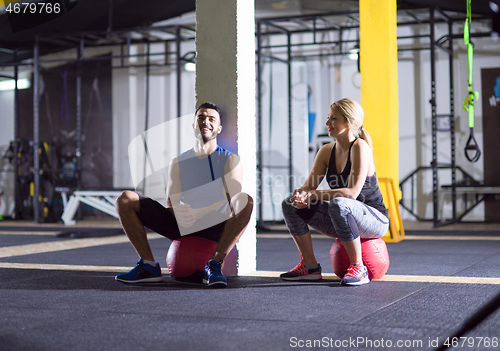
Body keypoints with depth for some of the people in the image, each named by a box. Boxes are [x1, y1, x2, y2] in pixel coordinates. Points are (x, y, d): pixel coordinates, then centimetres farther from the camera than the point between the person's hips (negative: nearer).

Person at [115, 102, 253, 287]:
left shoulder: (230, 160, 5)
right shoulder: (178, 162, 15)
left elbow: (234, 202, -11)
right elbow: (170, 203, 7)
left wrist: (200, 213, -28)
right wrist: (178, 211, -20)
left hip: (216, 228, -3)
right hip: (182, 225, 3)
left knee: (246, 200, -34)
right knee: (125, 200, -10)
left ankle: (215, 264, -30)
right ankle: (149, 266, -12)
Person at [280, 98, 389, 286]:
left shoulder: (359, 147, -18)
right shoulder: (327, 151, 3)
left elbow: (352, 192, -28)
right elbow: (308, 186, 0)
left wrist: (312, 195, -30)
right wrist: (300, 195, -25)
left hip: (374, 219, -7)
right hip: (344, 221, 7)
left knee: (339, 204, -39)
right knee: (290, 204, -5)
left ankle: (358, 269, -25)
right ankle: (310, 266, 2)